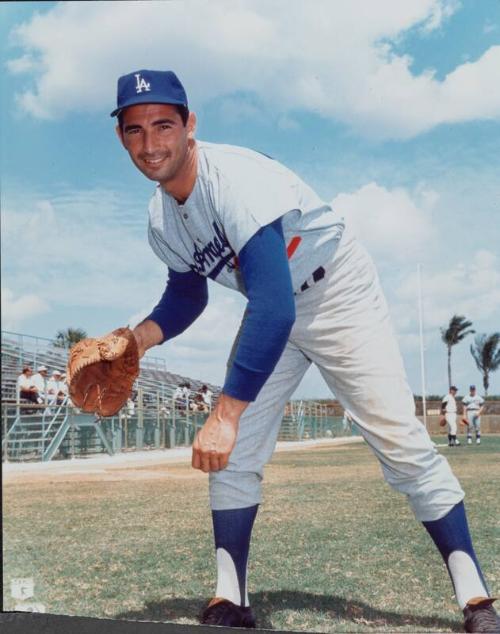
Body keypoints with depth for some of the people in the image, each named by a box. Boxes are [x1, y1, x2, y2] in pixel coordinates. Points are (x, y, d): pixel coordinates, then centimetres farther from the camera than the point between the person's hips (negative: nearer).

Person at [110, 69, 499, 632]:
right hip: (273, 313, 7)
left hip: (338, 295, -7)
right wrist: (136, 340, -9)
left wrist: (225, 412, -44)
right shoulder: (160, 219, -7)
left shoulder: (234, 177, -33)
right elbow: (187, 295, 11)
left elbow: (275, 305, -42)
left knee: (400, 442, -12)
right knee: (229, 451, -1)